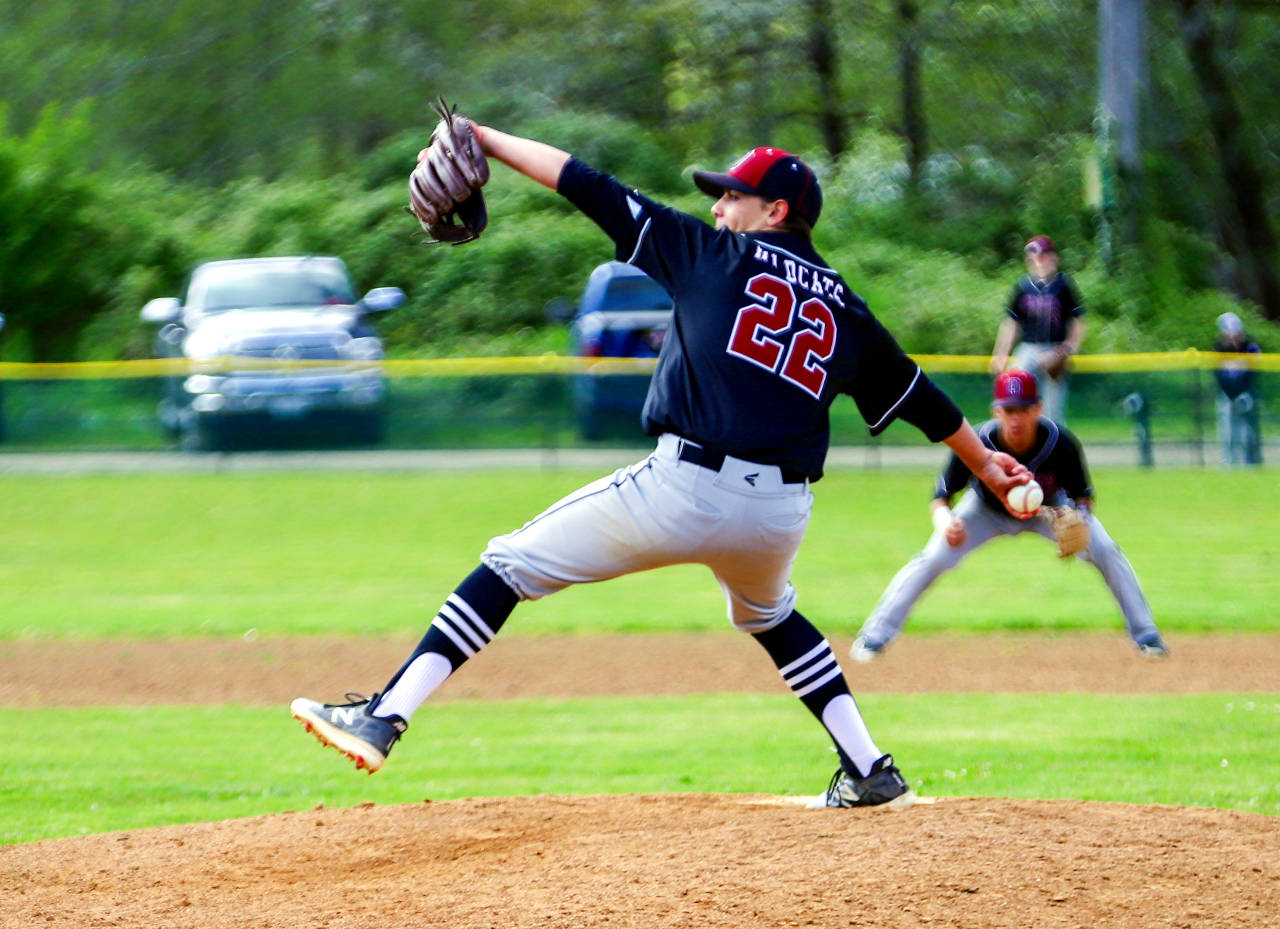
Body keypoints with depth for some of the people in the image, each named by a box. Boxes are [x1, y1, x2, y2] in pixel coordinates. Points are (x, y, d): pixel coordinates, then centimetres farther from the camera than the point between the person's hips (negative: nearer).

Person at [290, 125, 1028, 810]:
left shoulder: (717, 255, 7)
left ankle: (385, 718, -7)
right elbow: (918, 396, 29)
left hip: (685, 490, -5)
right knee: (768, 616, 37)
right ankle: (869, 771, 28)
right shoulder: (845, 308, 18)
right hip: (782, 516, 5)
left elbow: (591, 188, 7)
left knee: (515, 562, 4)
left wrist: (484, 140, 11)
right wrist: (984, 461, 45)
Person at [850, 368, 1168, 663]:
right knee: (932, 559, -16)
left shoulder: (1060, 443, -34)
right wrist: (944, 522, -50)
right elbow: (941, 496, -26)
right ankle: (873, 637, -4)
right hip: (988, 512, 0)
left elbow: (1083, 496, -20)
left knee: (1106, 552, -15)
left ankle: (1146, 636, 3)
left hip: (1049, 508, 1)